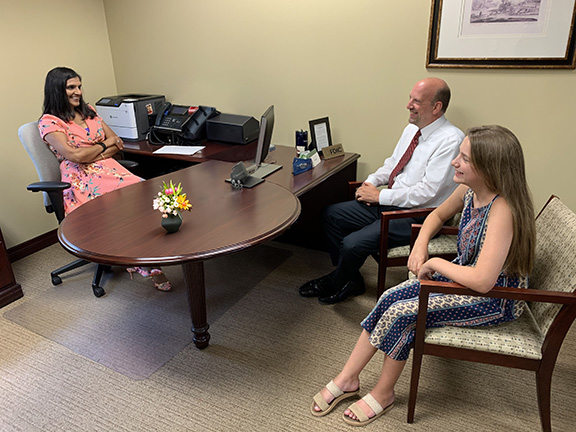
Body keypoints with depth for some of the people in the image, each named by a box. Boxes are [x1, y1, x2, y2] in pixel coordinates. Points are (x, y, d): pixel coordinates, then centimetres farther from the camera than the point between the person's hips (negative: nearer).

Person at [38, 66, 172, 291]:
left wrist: (94, 156, -4)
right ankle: (149, 267, -20)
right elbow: (74, 155, -13)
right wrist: (105, 144, 2)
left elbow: (118, 143, 14)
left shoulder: (89, 111, 20)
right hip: (82, 180, -5)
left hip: (110, 169, 5)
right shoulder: (49, 122, 1)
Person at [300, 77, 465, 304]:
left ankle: (336, 286, 12)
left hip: (415, 216, -9)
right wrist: (371, 182, 1)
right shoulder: (412, 129, 9)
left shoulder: (450, 139, -18)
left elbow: (427, 191, -23)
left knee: (352, 244, -22)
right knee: (332, 214, 5)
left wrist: (380, 196, -17)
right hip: (388, 203, 9)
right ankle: (349, 278, 16)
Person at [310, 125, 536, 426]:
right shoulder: (469, 190, -7)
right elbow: (438, 214, 14)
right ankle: (347, 379, 7)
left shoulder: (502, 210, -33)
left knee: (402, 313, -17)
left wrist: (436, 263, -23)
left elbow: (482, 281, -40)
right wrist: (420, 244, -4)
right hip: (462, 275, 8)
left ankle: (383, 393, 10)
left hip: (496, 299, -8)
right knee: (390, 298, -7)